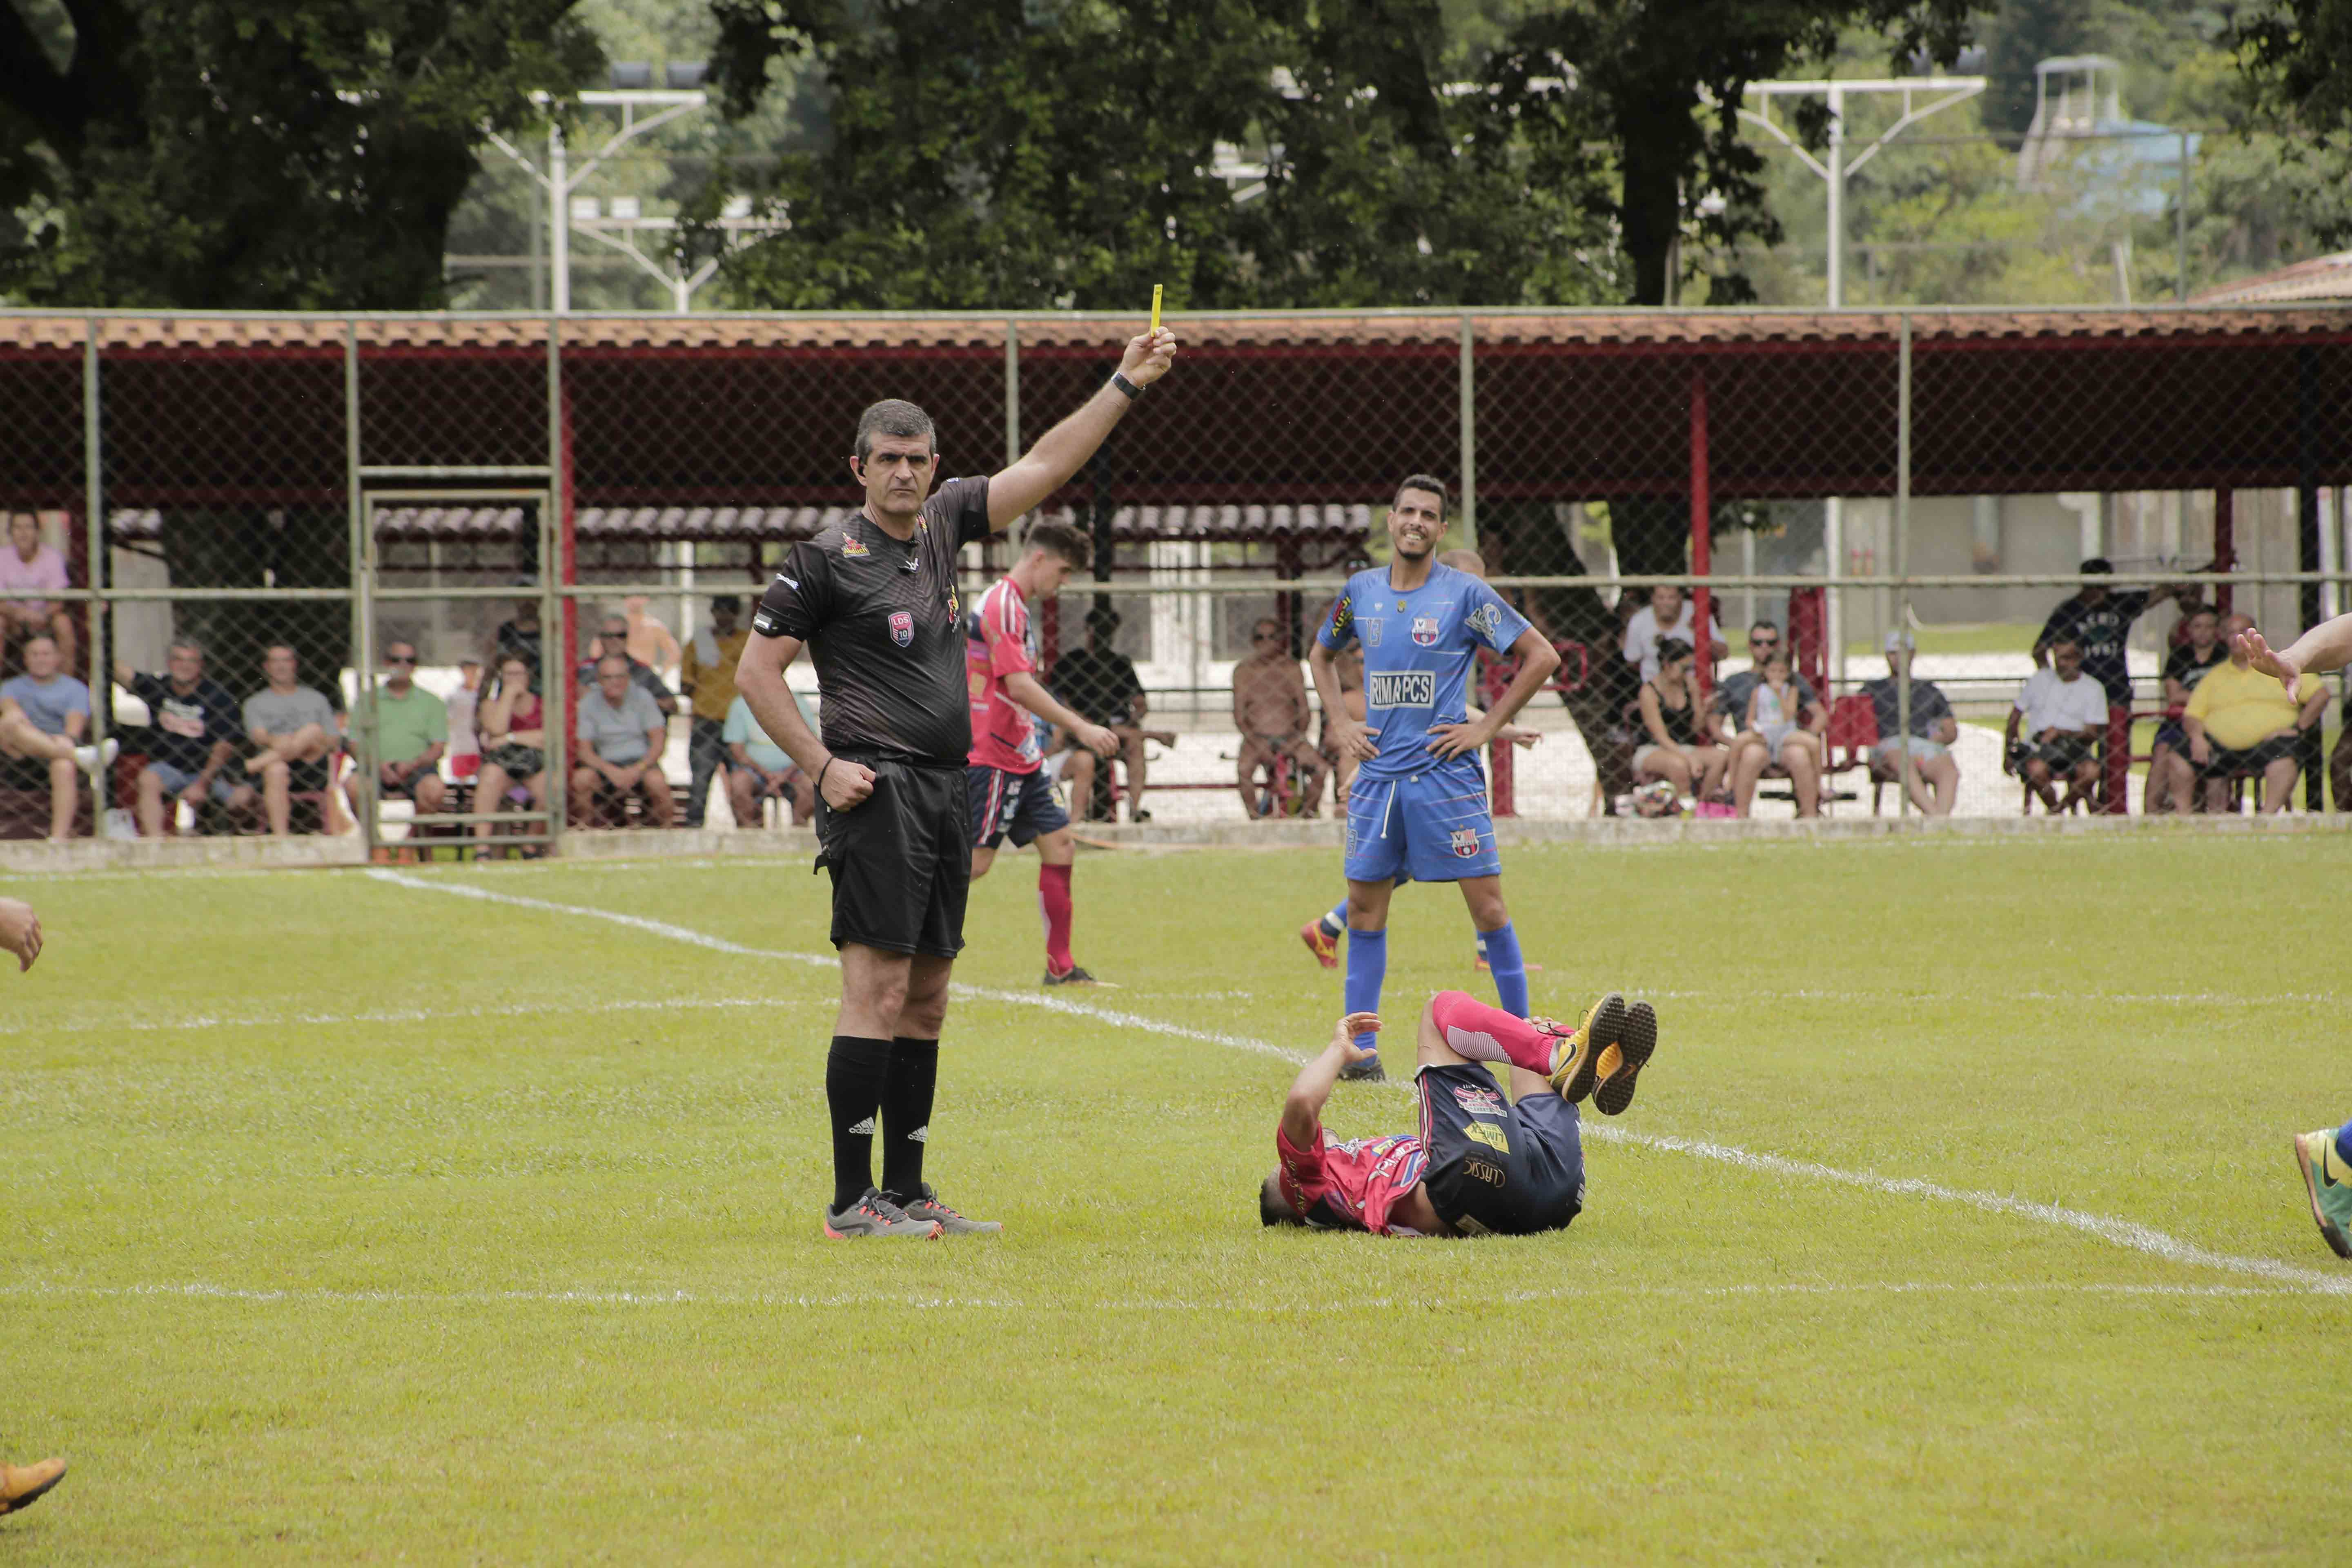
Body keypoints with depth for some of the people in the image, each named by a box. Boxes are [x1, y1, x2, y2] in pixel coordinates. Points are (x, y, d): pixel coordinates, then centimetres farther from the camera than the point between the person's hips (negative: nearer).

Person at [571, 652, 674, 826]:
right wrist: (610, 771, -21)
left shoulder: (642, 696, 0)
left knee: (657, 782, -33)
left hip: (640, 763, 0)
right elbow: (585, 751, -3)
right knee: (582, 778, -31)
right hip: (606, 765, 0)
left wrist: (638, 770, -17)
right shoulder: (589, 703, -1)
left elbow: (659, 741, -1)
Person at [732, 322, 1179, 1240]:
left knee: (926, 997, 9)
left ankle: (907, 1190, 14)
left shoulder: (941, 525, 13)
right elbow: (756, 671, -5)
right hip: (879, 794, -8)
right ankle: (851, 1200, -11)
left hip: (947, 791, 8)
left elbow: (1043, 469, 19)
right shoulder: (829, 558, -6)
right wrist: (822, 767, -11)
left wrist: (1125, 386, 15)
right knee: (878, 990, -12)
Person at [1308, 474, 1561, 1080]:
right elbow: (1321, 655, 26)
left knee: (1488, 905, -5)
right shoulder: (1361, 592, 8)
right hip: (1378, 773, 4)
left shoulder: (1465, 594, -5)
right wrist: (1339, 724, 12)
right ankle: (1360, 1049, 9)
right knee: (1364, 906, 4)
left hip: (1446, 773, -4)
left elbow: (1541, 656, -4)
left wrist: (1487, 728, -6)